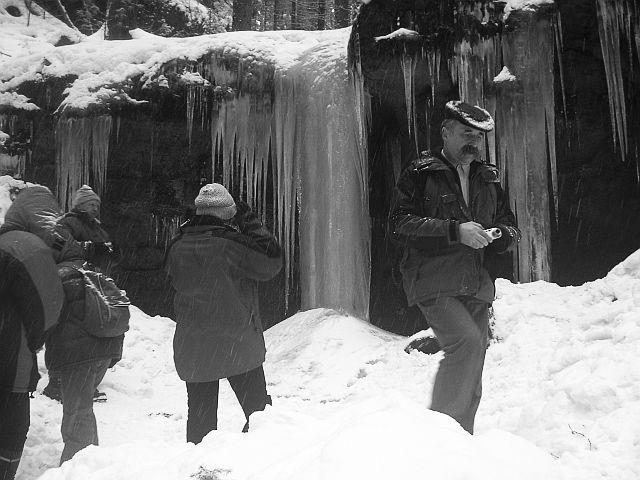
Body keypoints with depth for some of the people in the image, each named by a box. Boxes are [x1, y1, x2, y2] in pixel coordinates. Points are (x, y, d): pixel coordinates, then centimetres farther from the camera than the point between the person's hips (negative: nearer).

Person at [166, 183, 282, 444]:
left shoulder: (177, 247, 0)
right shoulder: (231, 244, -17)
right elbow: (272, 262, -9)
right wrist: (251, 225, -2)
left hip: (191, 347, 5)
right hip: (238, 344, -4)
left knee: (200, 414, 14)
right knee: (258, 407, 11)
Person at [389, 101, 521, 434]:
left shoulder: (488, 177, 18)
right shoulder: (420, 173, 0)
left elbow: (509, 226, 24)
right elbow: (399, 224, -11)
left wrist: (503, 234, -1)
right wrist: (455, 231, -19)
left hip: (475, 285, 6)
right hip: (433, 281, -6)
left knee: (471, 380, 7)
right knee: (467, 341, -26)